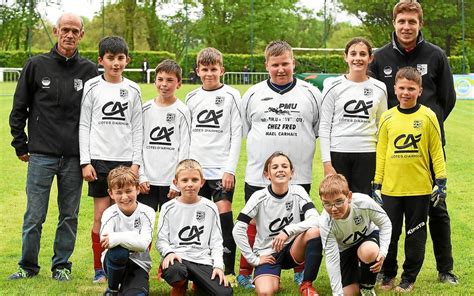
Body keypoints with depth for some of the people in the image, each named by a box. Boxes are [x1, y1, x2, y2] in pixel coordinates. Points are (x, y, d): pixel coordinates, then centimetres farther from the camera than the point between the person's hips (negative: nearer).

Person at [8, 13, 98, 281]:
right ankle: (28, 266, 16)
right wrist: (20, 145, 4)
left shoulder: (89, 71, 4)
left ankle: (62, 265, 21)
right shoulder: (36, 66, 2)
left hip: (75, 158, 1)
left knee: (69, 216, 8)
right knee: (34, 216, 2)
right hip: (41, 155, -1)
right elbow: (19, 109, 7)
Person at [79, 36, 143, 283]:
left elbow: (137, 128, 9)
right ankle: (99, 269, 7)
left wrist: (136, 162, 1)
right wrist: (85, 162, -6)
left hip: (126, 159, 2)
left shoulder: (132, 90, 7)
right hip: (99, 158, -2)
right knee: (101, 214, -1)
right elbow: (83, 126, 1)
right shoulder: (92, 87, 1)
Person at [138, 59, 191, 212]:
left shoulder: (182, 111, -1)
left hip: (171, 181, -2)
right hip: (147, 180, 2)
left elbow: (184, 148, -3)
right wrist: (141, 176, 0)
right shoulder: (145, 109, 7)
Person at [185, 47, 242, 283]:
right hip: (196, 168, 4)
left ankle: (228, 270, -5)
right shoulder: (191, 98, 12)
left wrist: (230, 169, -9)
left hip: (221, 168, -4)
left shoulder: (231, 95, 1)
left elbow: (236, 134, -3)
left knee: (224, 213, -11)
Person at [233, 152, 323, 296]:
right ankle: (274, 279, 12)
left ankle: (307, 284, -13)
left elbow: (315, 220, -21)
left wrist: (288, 231, -30)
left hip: (292, 250, 1)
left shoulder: (298, 192, -7)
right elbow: (238, 230, -12)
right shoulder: (260, 197, -11)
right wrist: (253, 259, -13)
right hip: (267, 254, -1)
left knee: (314, 232, -29)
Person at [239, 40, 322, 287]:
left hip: (299, 176, 0)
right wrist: (263, 146, 12)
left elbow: (321, 129, 10)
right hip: (258, 176, 0)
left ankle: (301, 273, 24)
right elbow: (242, 130, 15)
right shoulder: (252, 95, 7)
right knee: (254, 225, 6)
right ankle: (245, 274, 17)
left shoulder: (311, 94, 5)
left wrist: (299, 145, 5)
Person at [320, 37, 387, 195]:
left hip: (367, 154, 2)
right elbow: (324, 125, 0)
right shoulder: (334, 86, 1)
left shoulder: (379, 88, 8)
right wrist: (326, 163, -7)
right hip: (338, 153, -2)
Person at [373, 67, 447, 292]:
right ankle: (388, 274, 24)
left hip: (419, 188, -1)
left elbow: (436, 151, 1)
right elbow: (381, 153, 6)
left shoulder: (428, 117, -2)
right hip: (391, 188, 1)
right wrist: (377, 185, 5)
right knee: (388, 234, 7)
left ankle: (409, 277, 21)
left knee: (415, 236, 7)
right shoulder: (387, 118, 3)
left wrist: (441, 182, -2)